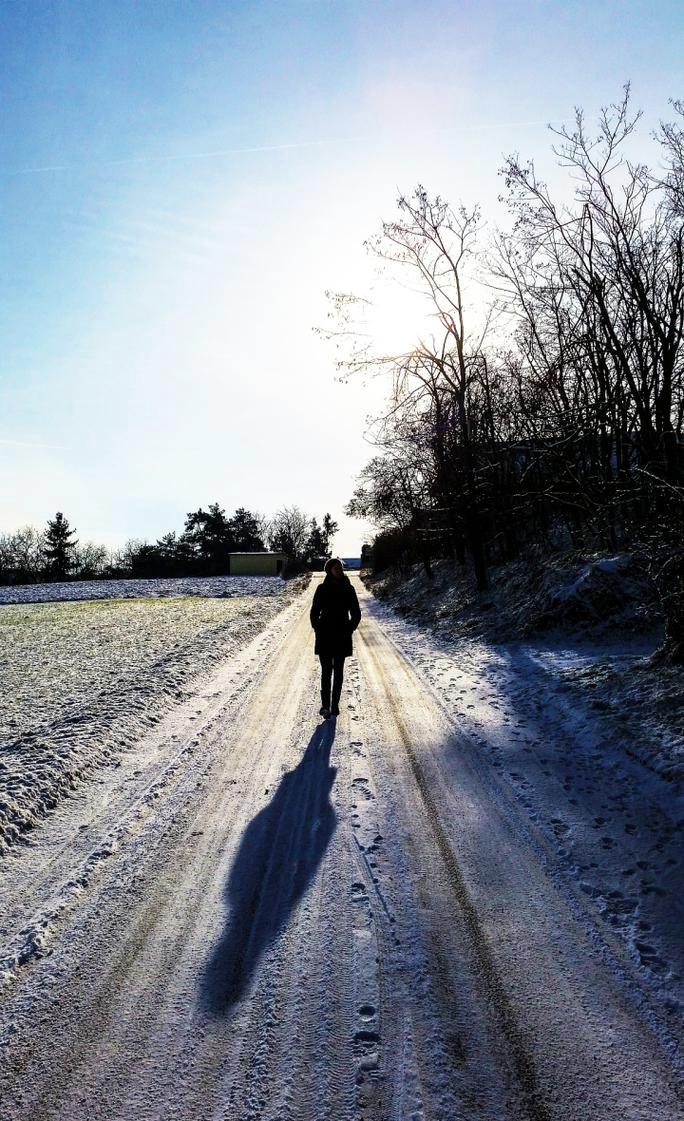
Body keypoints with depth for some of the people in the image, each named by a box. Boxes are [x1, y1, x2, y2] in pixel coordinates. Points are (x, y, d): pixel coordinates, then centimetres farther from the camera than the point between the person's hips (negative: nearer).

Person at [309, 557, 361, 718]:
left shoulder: (348, 589, 1)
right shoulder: (322, 589, -1)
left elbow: (356, 614, 6)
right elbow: (314, 613, 4)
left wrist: (349, 630, -1)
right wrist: (318, 630, -4)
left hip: (342, 637, 1)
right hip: (325, 636, -1)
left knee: (338, 672, 7)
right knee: (326, 671, -2)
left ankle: (335, 705, 15)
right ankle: (325, 705, 3)